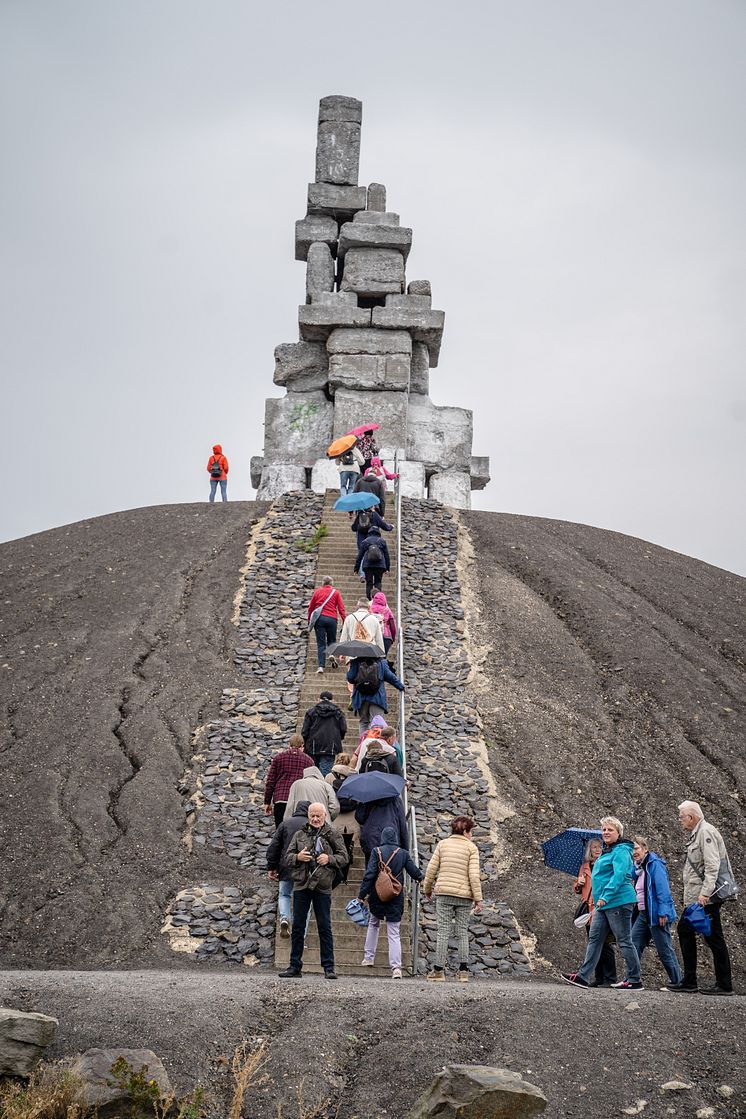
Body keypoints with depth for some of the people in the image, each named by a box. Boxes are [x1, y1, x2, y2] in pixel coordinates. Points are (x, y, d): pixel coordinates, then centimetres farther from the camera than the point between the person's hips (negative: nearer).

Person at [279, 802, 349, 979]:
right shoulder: (300, 835, 12)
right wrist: (297, 857, -10)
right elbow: (287, 857, 11)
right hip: (301, 886, 2)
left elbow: (344, 858, 5)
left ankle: (328, 967, 6)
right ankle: (295, 966, 12)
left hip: (322, 887, -2)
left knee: (325, 927, 1)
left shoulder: (333, 835, 6)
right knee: (298, 927, 5)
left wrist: (329, 858, -13)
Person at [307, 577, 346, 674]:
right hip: (332, 619, 0)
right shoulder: (336, 593, 8)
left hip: (319, 618, 0)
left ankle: (321, 666, -8)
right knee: (331, 640, 18)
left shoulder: (317, 592, 10)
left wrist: (309, 620, 23)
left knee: (321, 643, 1)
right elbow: (341, 608, 1)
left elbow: (311, 607, 13)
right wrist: (345, 621, 0)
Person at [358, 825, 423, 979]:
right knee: (394, 933, 2)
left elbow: (369, 874, -12)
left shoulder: (377, 851, -7)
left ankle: (368, 958, 24)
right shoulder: (403, 853, -1)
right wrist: (420, 878, 30)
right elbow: (414, 871, 6)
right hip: (396, 899, 1)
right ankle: (396, 967, -10)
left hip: (377, 897, 0)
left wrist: (362, 895, -8)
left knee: (373, 924, 25)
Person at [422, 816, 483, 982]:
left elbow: (431, 869, 4)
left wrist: (427, 889, 17)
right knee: (463, 932, 8)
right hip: (464, 895, -1)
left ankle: (439, 970, 1)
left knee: (443, 931, 3)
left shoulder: (442, 844, 6)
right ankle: (463, 970, 7)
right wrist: (478, 899, -4)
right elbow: (474, 875, -7)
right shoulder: (471, 847, 0)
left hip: (444, 893, 1)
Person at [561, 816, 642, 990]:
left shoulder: (621, 851, -11)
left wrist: (606, 897, -30)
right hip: (604, 904, 10)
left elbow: (619, 875, -24)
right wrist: (598, 901, 24)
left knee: (624, 941, -4)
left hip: (618, 902, -10)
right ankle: (583, 976, 9)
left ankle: (634, 980, 3)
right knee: (594, 938, 7)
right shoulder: (606, 851, 19)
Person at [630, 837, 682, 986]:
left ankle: (677, 982, 6)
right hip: (643, 915, 9)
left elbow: (663, 889, -19)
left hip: (656, 916, -9)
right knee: (634, 946, 2)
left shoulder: (655, 865, -12)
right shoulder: (639, 868, 15)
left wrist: (663, 912, -24)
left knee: (664, 951, -3)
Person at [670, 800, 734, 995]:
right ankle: (689, 981, 17)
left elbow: (712, 865, -21)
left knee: (713, 937, -6)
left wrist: (705, 893, -26)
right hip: (695, 898, 11)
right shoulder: (695, 834, 18)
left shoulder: (705, 832, -13)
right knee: (684, 930, 12)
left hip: (706, 898, -11)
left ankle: (724, 985, 0)